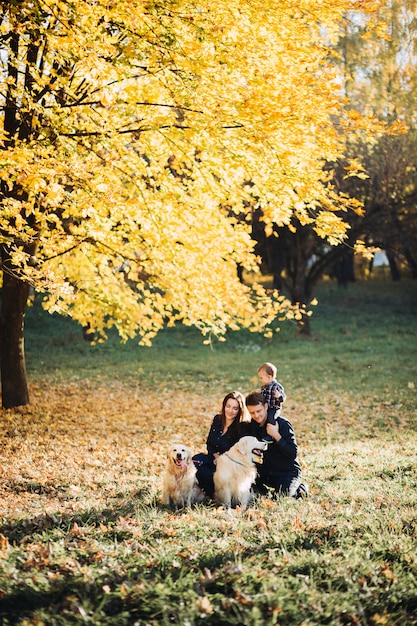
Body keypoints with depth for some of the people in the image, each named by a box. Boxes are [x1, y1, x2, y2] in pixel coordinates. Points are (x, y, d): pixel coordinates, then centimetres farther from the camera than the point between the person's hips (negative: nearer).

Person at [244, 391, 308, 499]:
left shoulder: (283, 424, -18)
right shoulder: (251, 426, 0)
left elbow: (293, 454, -21)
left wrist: (276, 436, -31)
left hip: (288, 472, -5)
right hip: (266, 471, 5)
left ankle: (300, 488, 4)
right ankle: (261, 491, 5)